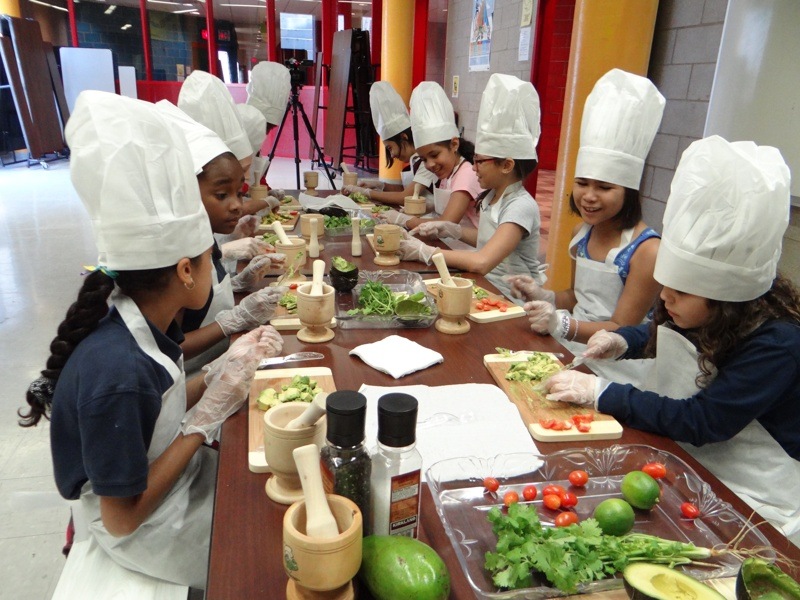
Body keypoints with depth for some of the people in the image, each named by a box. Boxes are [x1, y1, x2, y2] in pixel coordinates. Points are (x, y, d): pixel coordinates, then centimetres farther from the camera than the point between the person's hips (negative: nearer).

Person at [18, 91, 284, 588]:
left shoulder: (143, 321, -10)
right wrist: (209, 416, -26)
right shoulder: (118, 373, -35)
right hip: (148, 530, -7)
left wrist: (227, 369, -10)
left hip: (176, 474, 7)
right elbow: (122, 518, -25)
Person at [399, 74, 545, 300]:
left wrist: (423, 251, -24)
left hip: (510, 299, -7)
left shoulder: (521, 207, -22)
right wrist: (447, 228, 4)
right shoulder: (492, 196, 3)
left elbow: (481, 262, -32)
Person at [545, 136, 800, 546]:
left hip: (753, 502, -7)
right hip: (685, 463, 7)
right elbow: (659, 335, 19)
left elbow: (703, 422, -28)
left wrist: (603, 393, -27)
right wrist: (623, 341, -3)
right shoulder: (697, 314, -4)